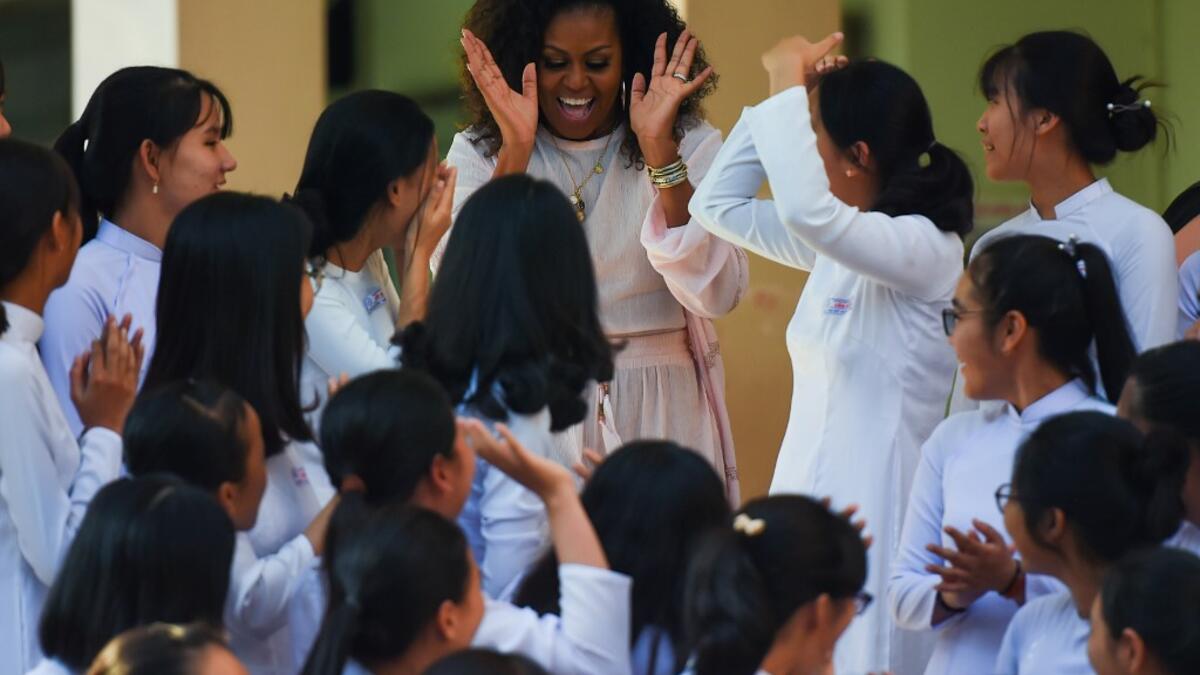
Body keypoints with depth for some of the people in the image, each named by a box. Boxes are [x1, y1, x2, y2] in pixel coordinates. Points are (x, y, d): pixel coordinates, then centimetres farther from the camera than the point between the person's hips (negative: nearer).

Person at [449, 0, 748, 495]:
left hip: (660, 417, 0)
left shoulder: (691, 147, 0)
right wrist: (515, 153, -21)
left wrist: (660, 154, -19)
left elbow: (715, 296, -13)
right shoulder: (477, 154, 1)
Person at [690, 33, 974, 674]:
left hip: (874, 503, -9)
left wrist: (789, 87, -19)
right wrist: (781, 97, 9)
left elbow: (804, 207, -32)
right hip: (810, 493, 9)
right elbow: (719, 205, 19)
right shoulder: (837, 245, 12)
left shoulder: (926, 248, -15)